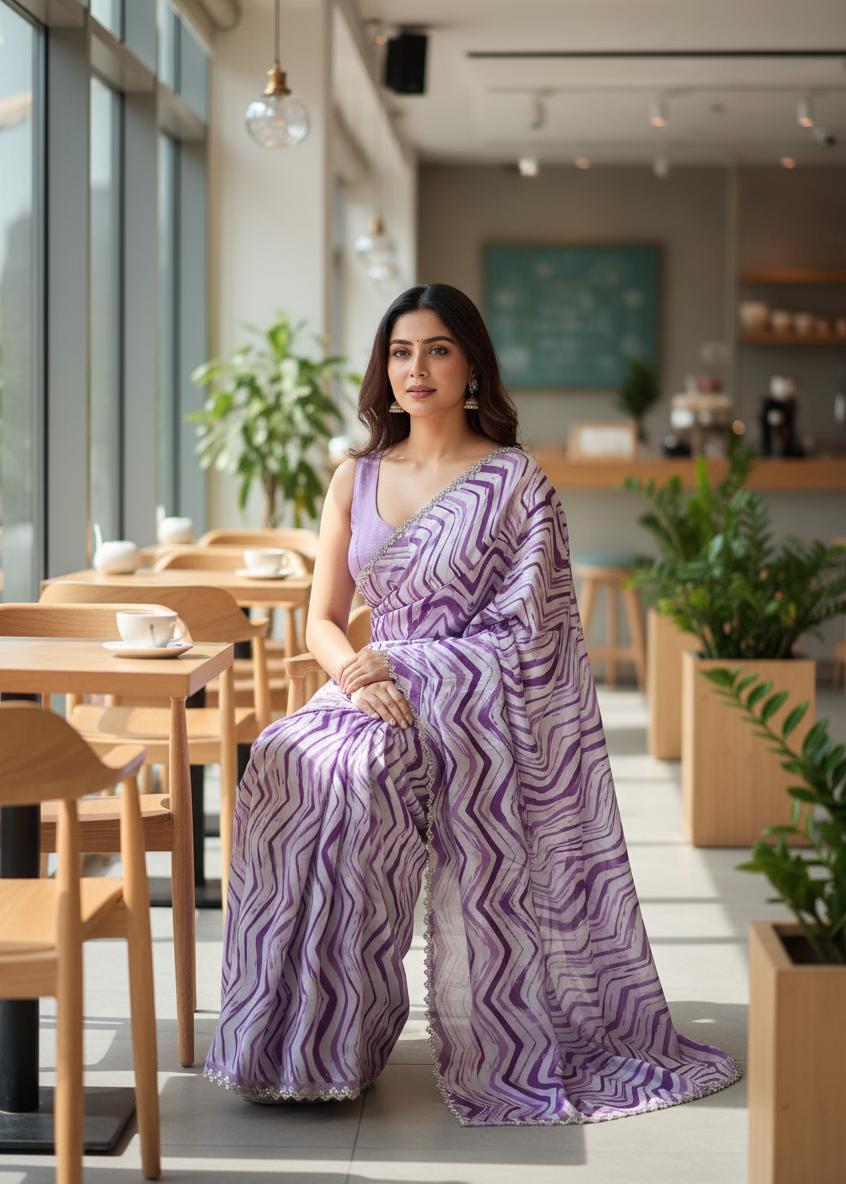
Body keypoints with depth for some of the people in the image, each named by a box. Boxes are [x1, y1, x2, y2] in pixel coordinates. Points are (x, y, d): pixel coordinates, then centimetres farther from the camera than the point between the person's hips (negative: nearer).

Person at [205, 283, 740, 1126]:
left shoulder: (515, 484, -1)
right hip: (379, 695, 4)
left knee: (347, 769, -34)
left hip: (473, 714, -4)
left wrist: (398, 667, -14)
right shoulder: (356, 479, 13)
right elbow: (323, 621, 11)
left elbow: (523, 637, -7)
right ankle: (299, 1043, -19)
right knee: (283, 766, -28)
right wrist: (357, 674, -12)